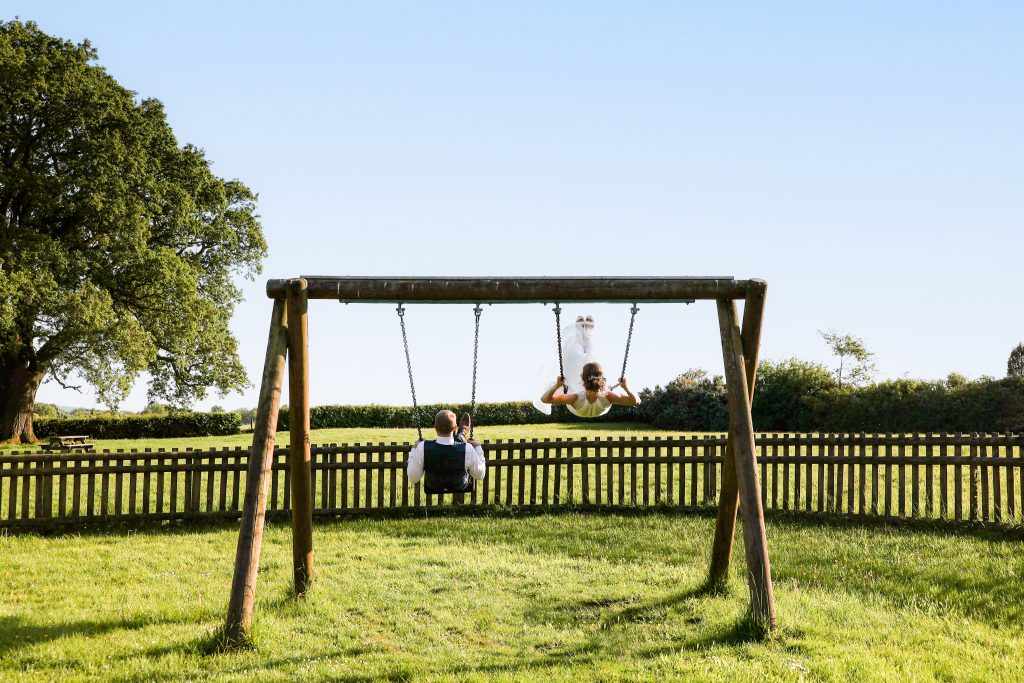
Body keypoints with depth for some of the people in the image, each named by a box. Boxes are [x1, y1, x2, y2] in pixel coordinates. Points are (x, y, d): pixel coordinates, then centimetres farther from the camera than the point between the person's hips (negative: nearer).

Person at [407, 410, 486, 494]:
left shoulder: (422, 448, -34)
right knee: (459, 439, 22)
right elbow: (480, 475, -17)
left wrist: (414, 450, -7)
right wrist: (477, 447, -6)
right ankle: (462, 434, 59)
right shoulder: (467, 449, -36)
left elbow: (413, 479, -19)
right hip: (461, 488, -1)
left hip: (433, 489, 1)